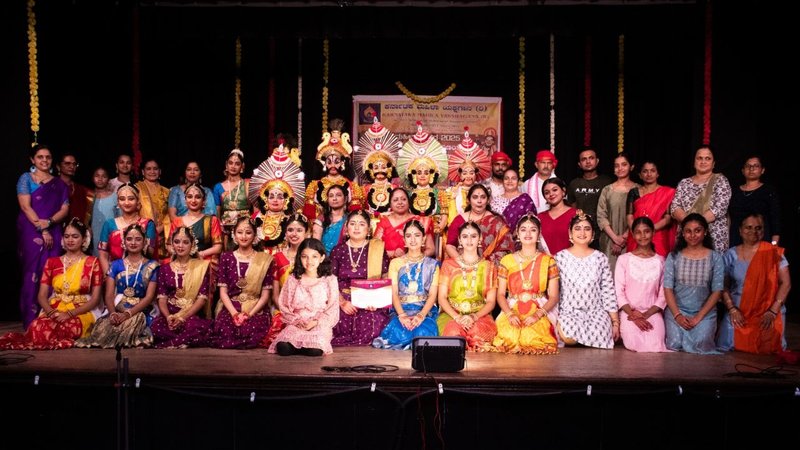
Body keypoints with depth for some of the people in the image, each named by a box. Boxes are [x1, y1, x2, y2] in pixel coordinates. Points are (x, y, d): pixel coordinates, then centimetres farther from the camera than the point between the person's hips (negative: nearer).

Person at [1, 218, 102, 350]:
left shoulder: (92, 263, 4)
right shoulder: (52, 262, 15)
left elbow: (95, 299, -2)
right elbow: (42, 296, 8)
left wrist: (70, 314, -16)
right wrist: (52, 312, -13)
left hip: (81, 313, -2)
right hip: (53, 311, 2)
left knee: (66, 328, -38)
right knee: (37, 327, -36)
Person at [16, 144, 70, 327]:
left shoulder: (59, 183, 14)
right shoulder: (26, 178, 4)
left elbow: (65, 209, 5)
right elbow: (25, 206, -6)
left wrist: (49, 222, -14)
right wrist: (42, 230, -13)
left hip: (53, 233, 3)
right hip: (31, 232, -3)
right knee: (32, 273, -4)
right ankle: (31, 321, -1)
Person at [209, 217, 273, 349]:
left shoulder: (264, 260, 7)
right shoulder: (226, 258, 10)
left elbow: (265, 294, 2)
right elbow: (223, 291, 5)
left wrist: (249, 314, -12)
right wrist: (235, 313, -12)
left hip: (257, 310, -1)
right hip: (230, 309, 1)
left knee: (252, 330, -33)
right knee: (225, 331, -31)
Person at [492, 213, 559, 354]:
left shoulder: (548, 261, 6)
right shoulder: (507, 260, 9)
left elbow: (553, 297, 2)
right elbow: (500, 294, 6)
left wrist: (537, 314, -15)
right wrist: (510, 314, -14)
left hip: (540, 312, -1)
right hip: (512, 310, 1)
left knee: (531, 337, -32)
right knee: (509, 336, -30)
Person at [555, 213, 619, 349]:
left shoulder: (600, 258, 6)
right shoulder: (560, 257, 1)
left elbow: (608, 292, 7)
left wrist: (615, 322, 5)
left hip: (596, 312, 2)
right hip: (568, 312, -2)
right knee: (569, 339, -31)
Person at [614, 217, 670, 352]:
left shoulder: (661, 261, 9)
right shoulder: (624, 259, 4)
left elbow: (664, 294, 3)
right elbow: (619, 292, -1)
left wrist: (646, 314, -10)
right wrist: (634, 316, -12)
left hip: (652, 313, 1)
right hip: (629, 313, -1)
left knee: (655, 348, -23)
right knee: (636, 347, -23)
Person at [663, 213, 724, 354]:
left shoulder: (715, 258, 3)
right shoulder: (673, 257, 4)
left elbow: (717, 291, -2)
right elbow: (668, 288, -1)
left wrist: (699, 317, -11)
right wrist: (677, 315, -13)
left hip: (705, 312, 0)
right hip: (677, 310, 0)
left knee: (700, 343, -24)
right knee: (675, 344, -21)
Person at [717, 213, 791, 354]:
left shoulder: (773, 253, 2)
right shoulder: (731, 254, 6)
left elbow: (785, 283, -2)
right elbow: (724, 286, 3)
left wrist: (773, 311, -11)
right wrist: (732, 309, -11)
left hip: (768, 312, 0)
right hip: (738, 311, 1)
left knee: (767, 346, -20)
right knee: (727, 345, -18)